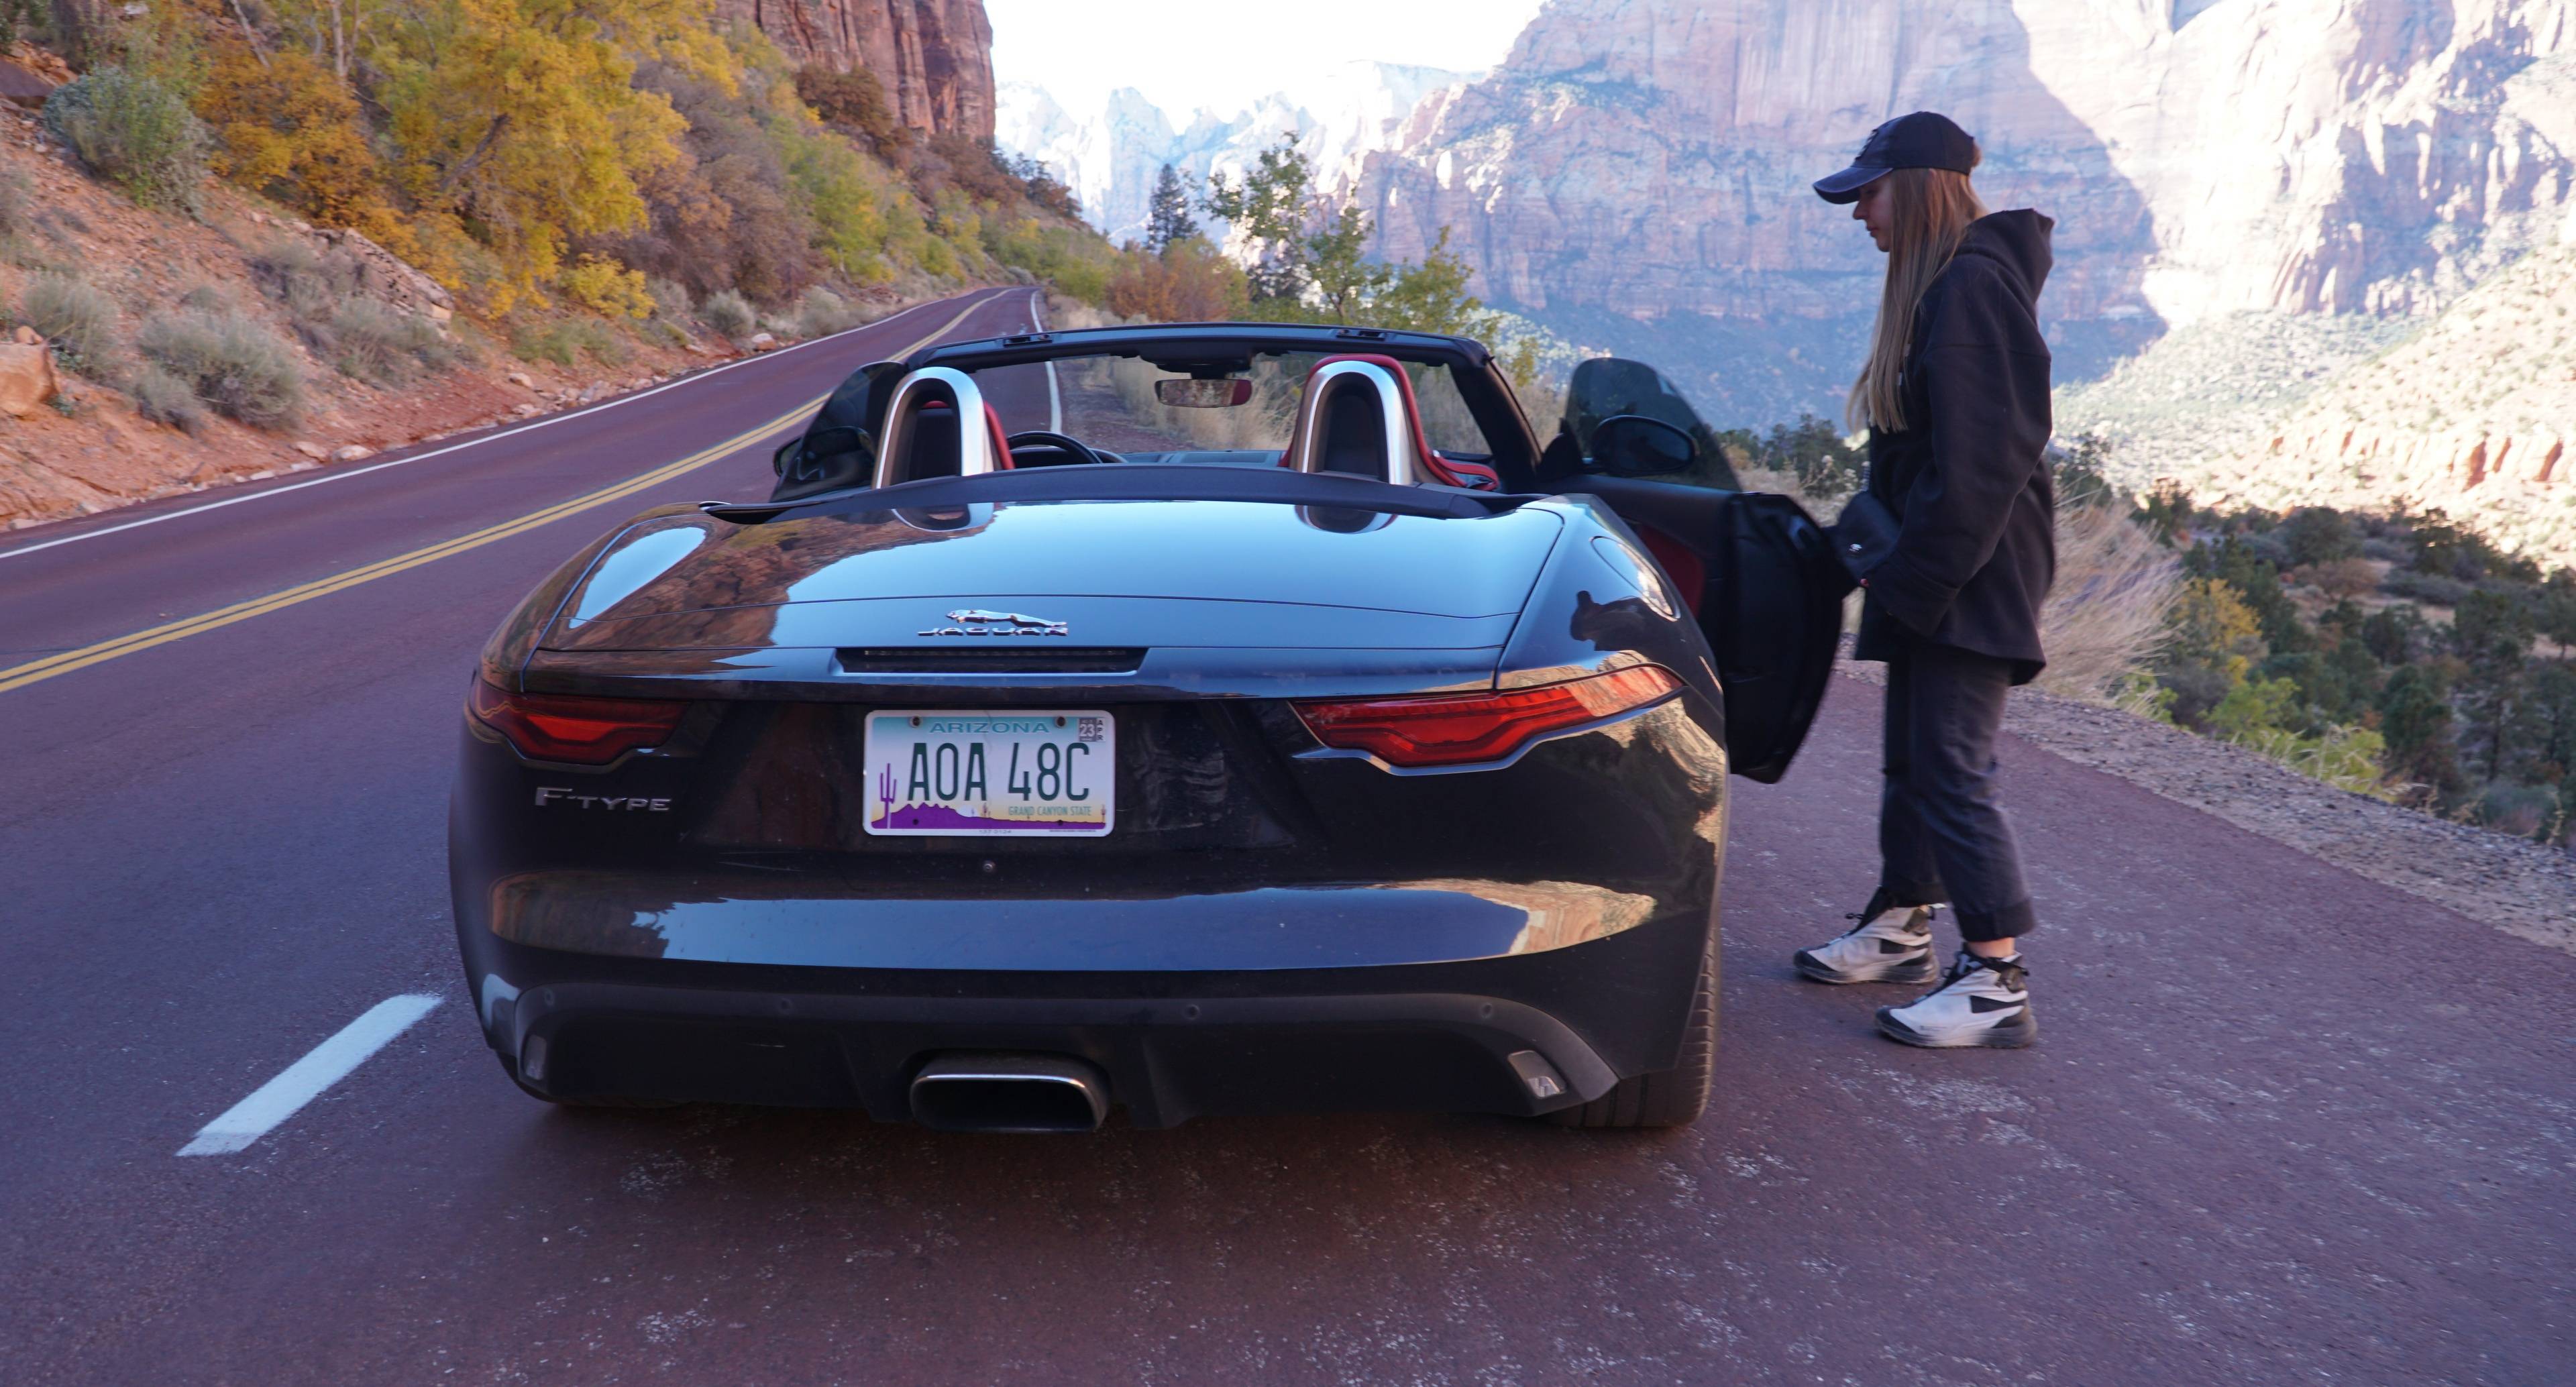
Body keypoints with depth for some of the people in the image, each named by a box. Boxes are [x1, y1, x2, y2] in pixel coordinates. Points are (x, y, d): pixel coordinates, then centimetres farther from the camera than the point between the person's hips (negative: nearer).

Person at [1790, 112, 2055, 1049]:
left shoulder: (1974, 286, -16)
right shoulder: (1933, 285, 15)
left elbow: (1981, 458, -21)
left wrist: (1917, 576, -20)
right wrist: (1881, 554, 17)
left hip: (1971, 579, -10)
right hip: (1929, 575, 10)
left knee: (1951, 770, -8)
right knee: (1910, 757, 17)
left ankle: (1998, 980, 0)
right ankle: (1901, 927, 31)